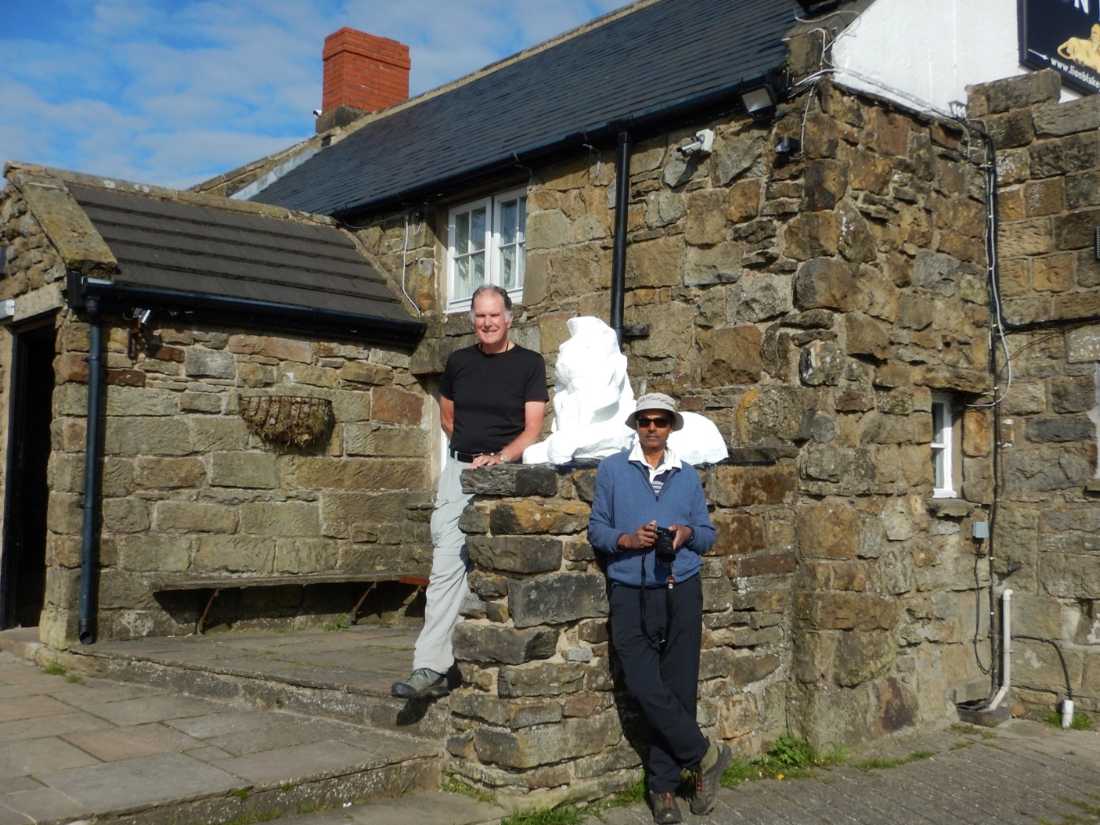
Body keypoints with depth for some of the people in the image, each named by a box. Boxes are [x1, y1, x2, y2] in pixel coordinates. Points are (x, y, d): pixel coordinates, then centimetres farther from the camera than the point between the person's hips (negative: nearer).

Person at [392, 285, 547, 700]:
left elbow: (532, 429, -6)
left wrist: (498, 457, -21)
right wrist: (470, 449, 12)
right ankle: (431, 669, -12)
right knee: (447, 564, -9)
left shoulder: (529, 364, 2)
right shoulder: (458, 362, 13)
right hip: (460, 468, 3)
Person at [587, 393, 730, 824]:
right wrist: (627, 539, -14)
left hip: (681, 592, 2)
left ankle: (664, 786, 16)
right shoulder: (612, 470, 6)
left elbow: (707, 534, 14)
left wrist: (688, 534, -8)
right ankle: (705, 755, 8)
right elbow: (596, 528, 4)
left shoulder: (688, 476, 12)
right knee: (645, 686, -12)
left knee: (678, 689, 3)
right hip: (630, 594, -2)